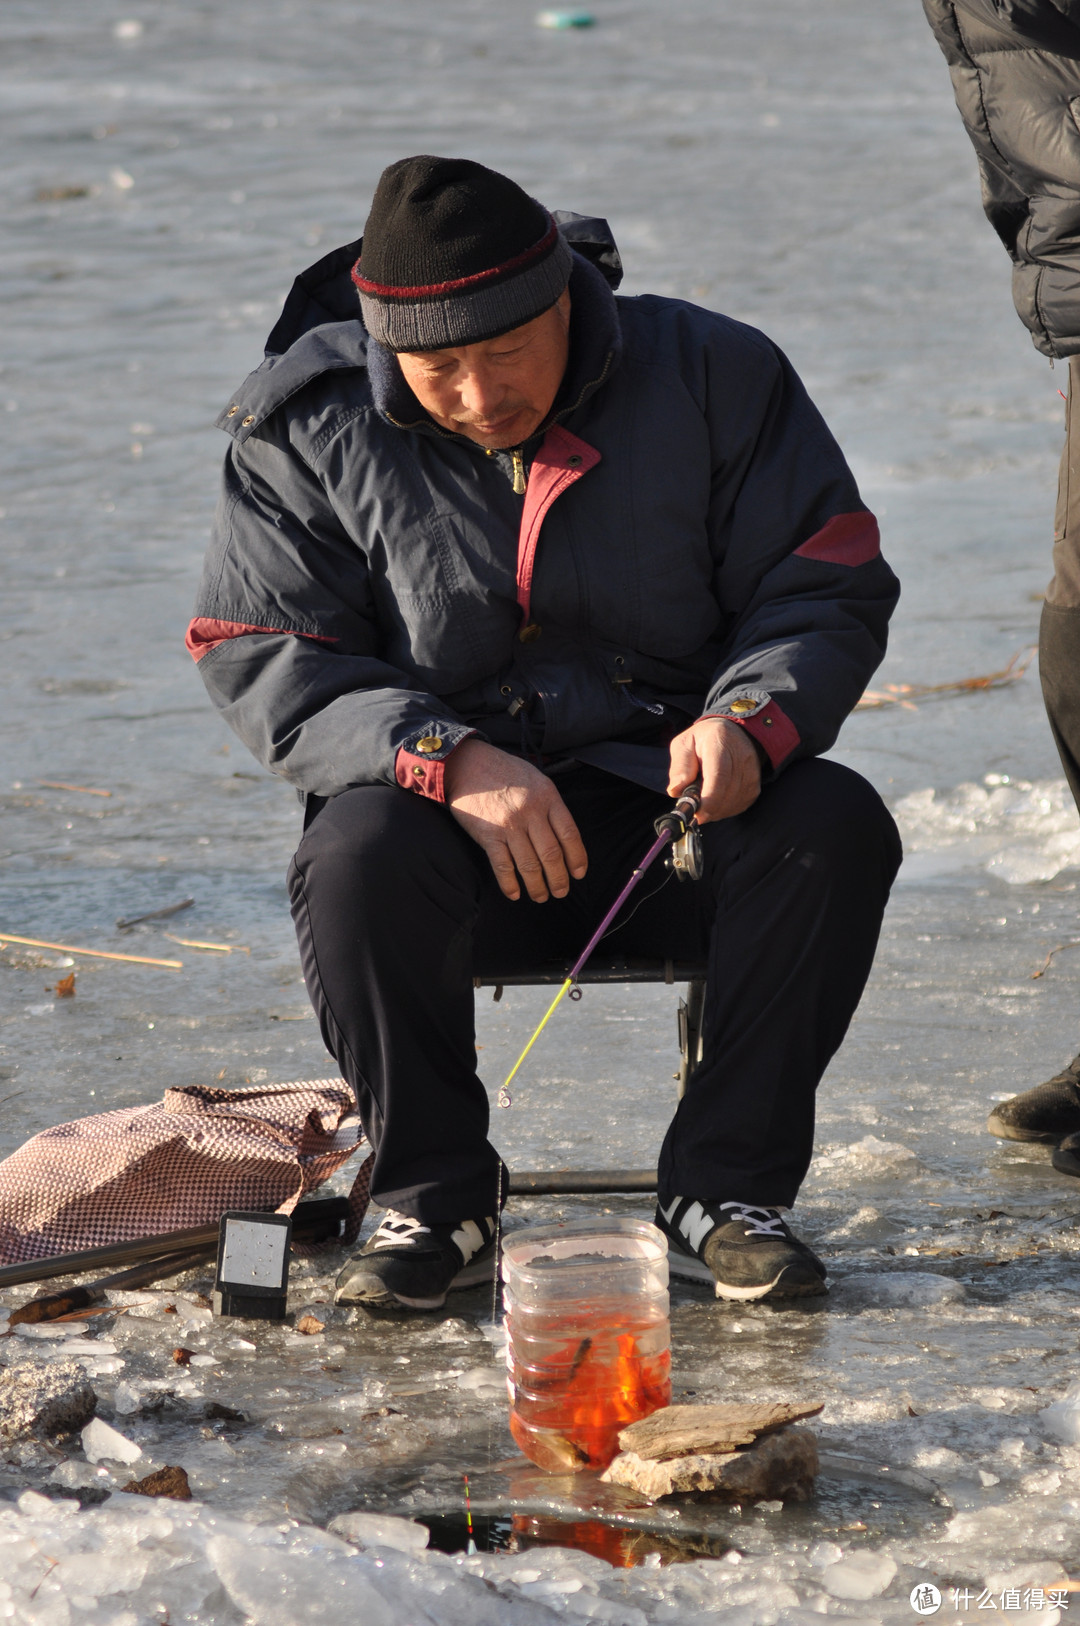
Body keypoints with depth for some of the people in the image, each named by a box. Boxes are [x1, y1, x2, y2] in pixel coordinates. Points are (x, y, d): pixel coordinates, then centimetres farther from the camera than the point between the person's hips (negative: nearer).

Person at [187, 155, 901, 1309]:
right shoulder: (305, 427, -4)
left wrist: (751, 715, -23)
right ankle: (434, 1196, -10)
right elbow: (262, 657, -8)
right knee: (360, 856, -33)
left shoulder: (713, 376, -4)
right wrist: (450, 762, -24)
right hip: (456, 820, -1)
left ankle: (723, 1187, -13)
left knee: (836, 825, -28)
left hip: (675, 801, 1)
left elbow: (827, 588, -1)